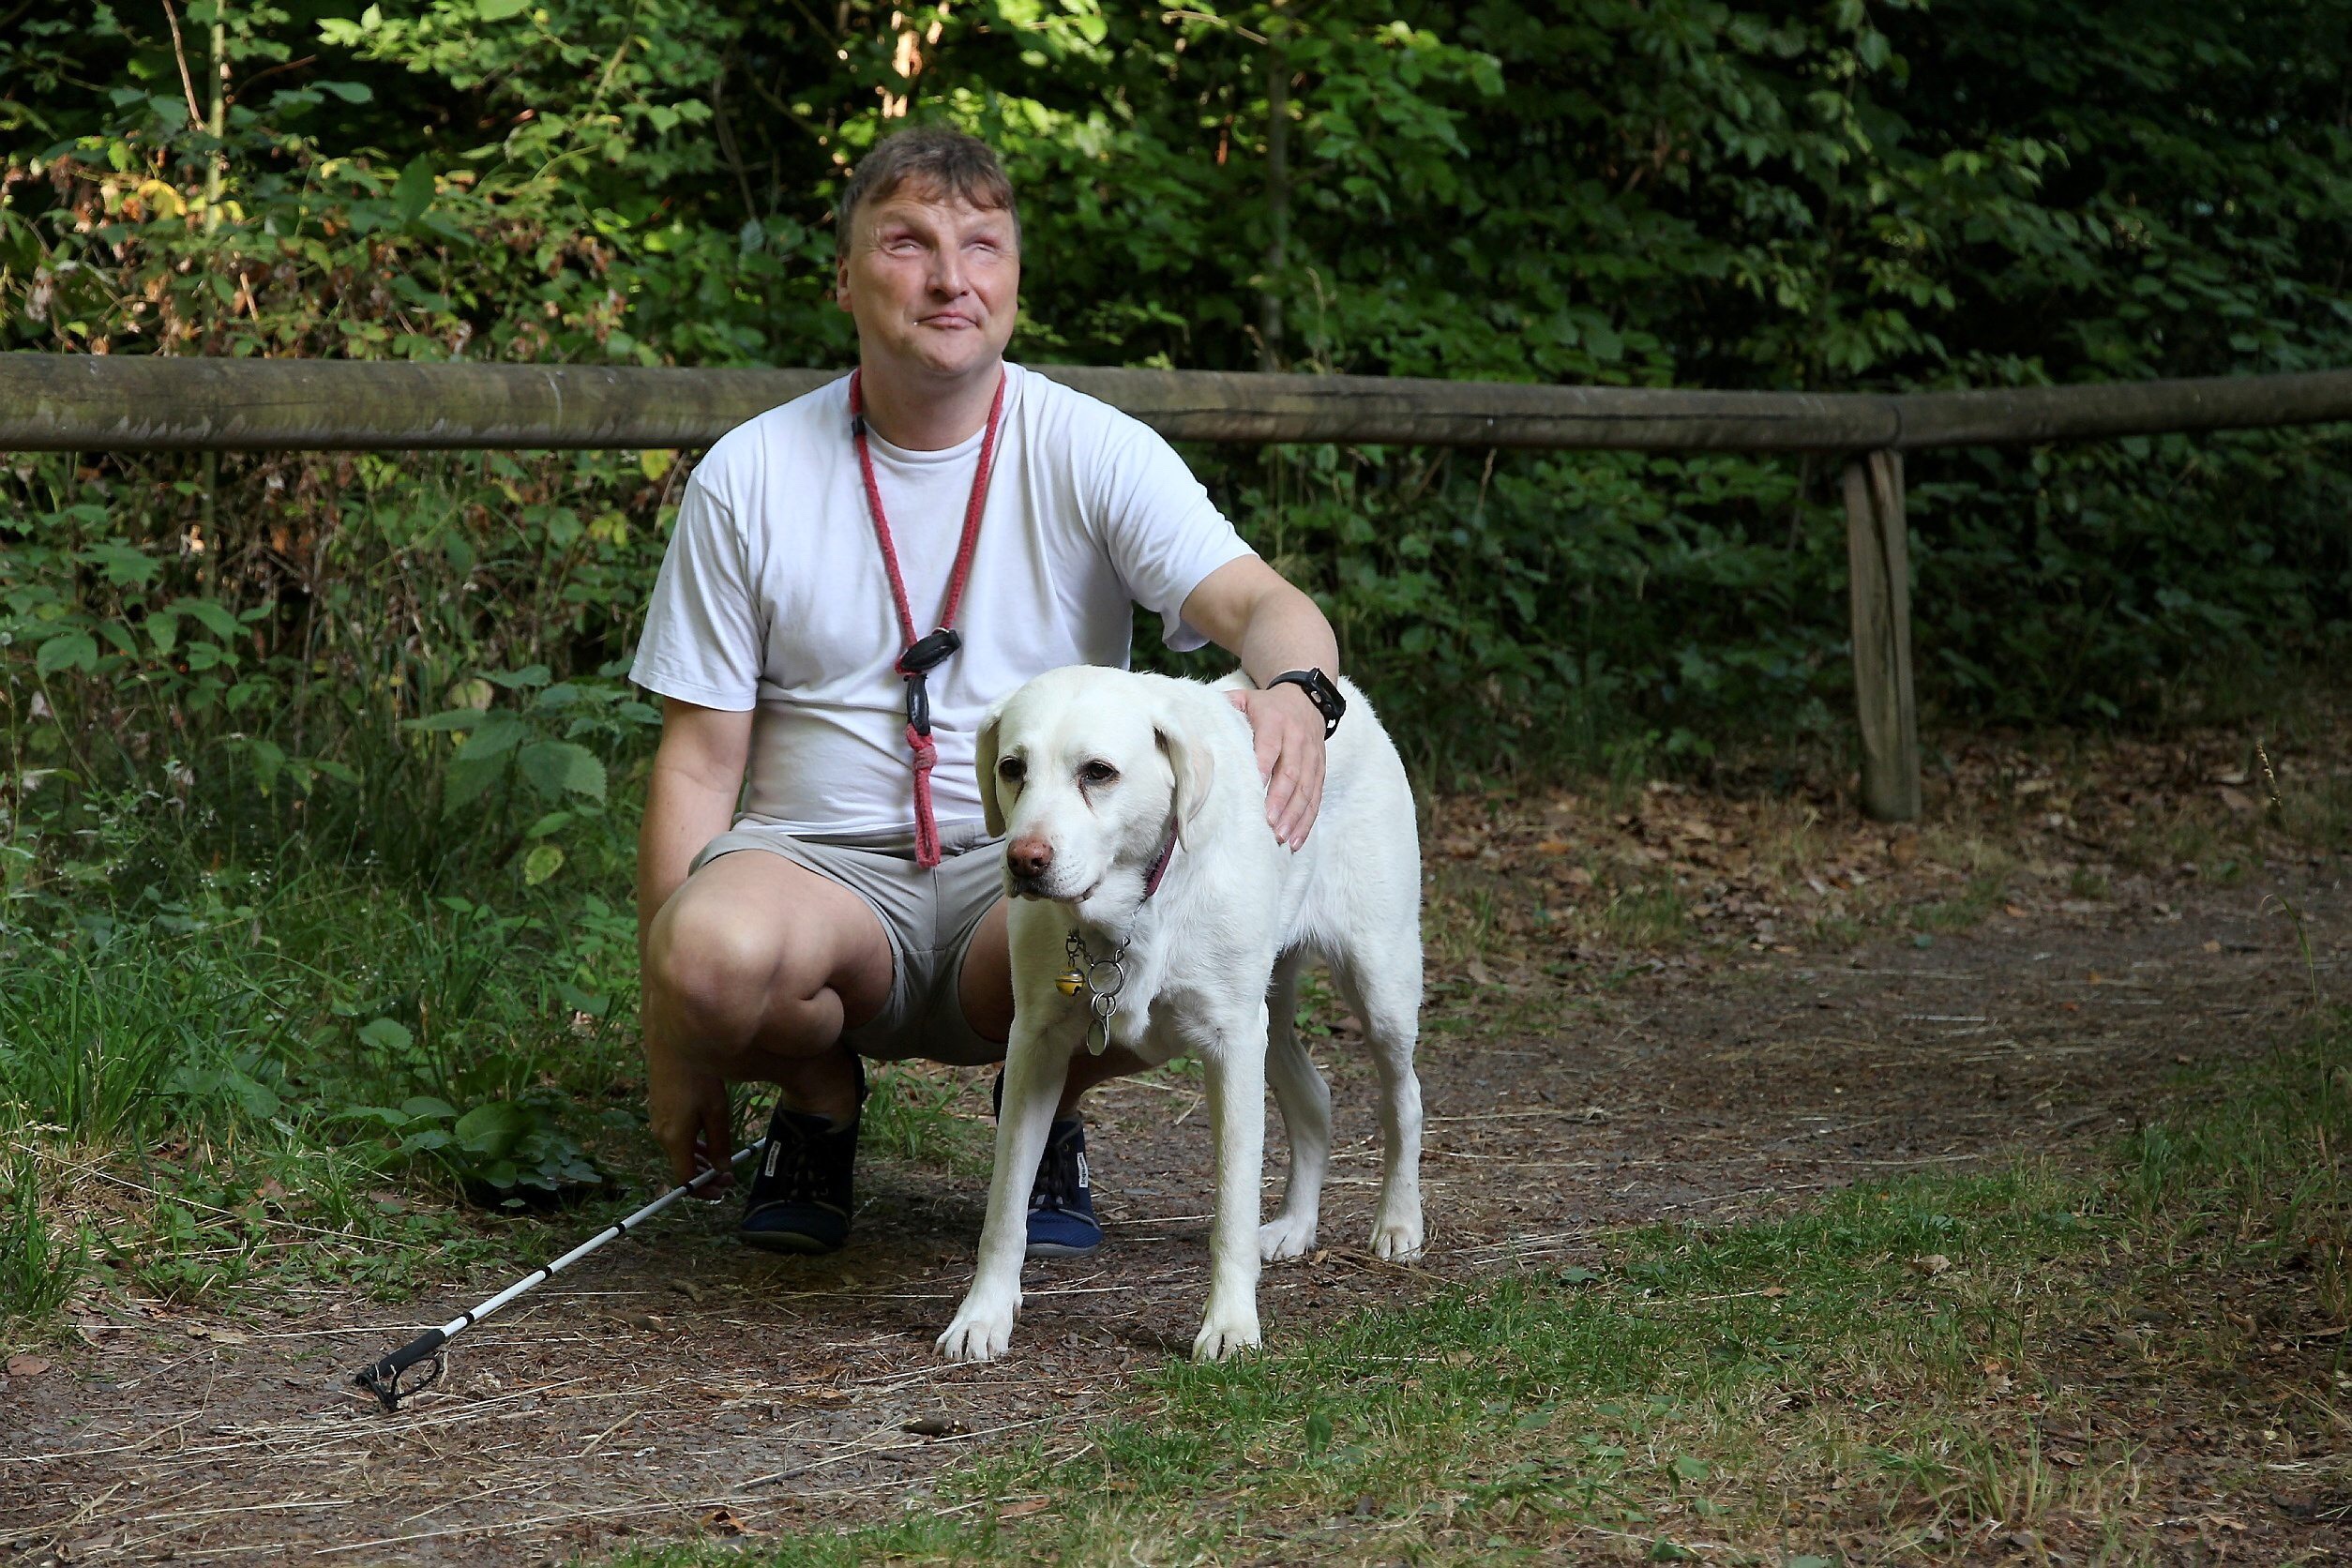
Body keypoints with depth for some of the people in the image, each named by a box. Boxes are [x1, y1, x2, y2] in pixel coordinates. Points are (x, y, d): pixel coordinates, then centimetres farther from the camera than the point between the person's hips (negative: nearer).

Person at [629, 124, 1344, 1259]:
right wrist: (671, 1044, -4)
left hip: (1034, 867, 0)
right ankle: (817, 1102, 4)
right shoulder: (748, 476, 1)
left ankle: (1045, 1113, 4)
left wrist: (1292, 692, -42)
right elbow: (700, 761, 2)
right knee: (715, 948, -36)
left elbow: (1258, 605, -14)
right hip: (821, 863, 0)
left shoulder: (1095, 454, 0)